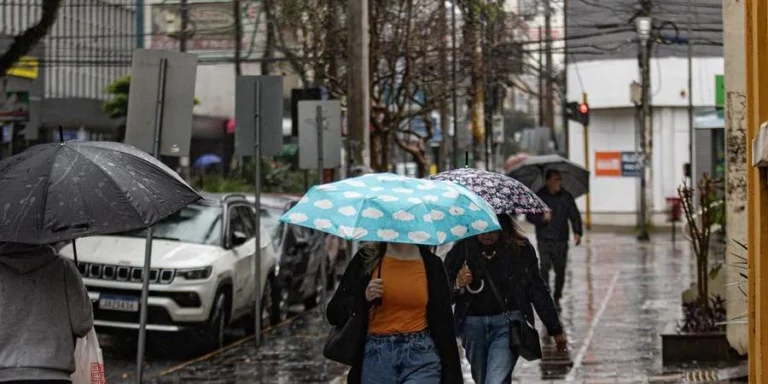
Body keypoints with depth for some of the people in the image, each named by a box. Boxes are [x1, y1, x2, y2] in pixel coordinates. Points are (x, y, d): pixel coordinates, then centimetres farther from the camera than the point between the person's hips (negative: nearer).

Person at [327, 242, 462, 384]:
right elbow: (334, 313, 6)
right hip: (375, 358, 2)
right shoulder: (365, 258, 4)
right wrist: (364, 299, -13)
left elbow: (444, 323, 6)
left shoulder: (432, 264, 4)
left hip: (420, 357, -2)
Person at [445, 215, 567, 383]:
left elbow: (538, 290, 9)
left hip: (508, 324, -3)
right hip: (473, 324, 3)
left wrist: (555, 330, 15)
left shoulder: (521, 249, -2)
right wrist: (457, 285, -20)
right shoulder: (462, 250, -2)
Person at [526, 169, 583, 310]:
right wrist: (542, 218, -17)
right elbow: (530, 216, 2)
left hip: (561, 240, 2)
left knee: (560, 269, 3)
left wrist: (577, 232, -6)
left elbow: (575, 215, 7)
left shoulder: (566, 196, 5)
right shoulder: (539, 197, -1)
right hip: (544, 239, -2)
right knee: (545, 267, -11)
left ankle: (557, 298, 19)